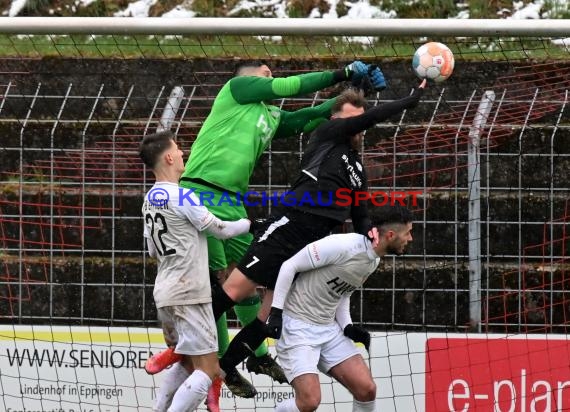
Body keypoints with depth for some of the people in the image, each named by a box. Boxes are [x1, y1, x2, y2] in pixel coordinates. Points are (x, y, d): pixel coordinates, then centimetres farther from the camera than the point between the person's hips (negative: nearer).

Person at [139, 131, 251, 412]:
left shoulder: (150, 199, 12)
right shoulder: (180, 197, -15)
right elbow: (221, 230, -7)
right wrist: (250, 223, 10)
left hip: (165, 292, 9)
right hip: (188, 295, -9)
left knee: (185, 364, 20)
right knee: (207, 370, -10)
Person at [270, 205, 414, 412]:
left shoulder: (374, 260, 6)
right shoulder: (344, 246, -21)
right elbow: (290, 266, -17)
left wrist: (347, 326, 5)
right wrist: (276, 311, -19)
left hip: (329, 328, 8)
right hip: (297, 326, -8)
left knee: (366, 389, -5)